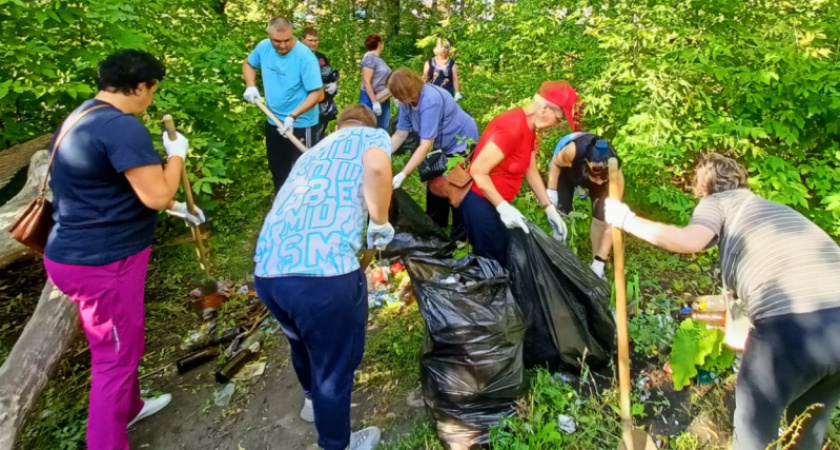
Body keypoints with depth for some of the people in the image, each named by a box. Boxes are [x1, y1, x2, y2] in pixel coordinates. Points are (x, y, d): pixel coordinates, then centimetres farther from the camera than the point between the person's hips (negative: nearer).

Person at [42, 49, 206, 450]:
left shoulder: (83, 116, 11)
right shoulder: (121, 126, -23)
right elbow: (156, 196, -24)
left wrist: (173, 206, 23)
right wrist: (176, 154, -7)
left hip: (81, 252, 11)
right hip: (100, 263, -10)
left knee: (120, 346, 27)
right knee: (117, 356, 5)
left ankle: (129, 409, 48)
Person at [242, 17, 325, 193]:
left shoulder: (305, 56, -22)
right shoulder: (264, 47, -5)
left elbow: (317, 93, -23)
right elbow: (248, 64, 16)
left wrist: (293, 116, -29)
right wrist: (251, 86, -3)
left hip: (301, 124, -6)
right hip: (273, 122, 7)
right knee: (277, 169, 21)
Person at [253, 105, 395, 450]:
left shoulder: (313, 151, 32)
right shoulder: (373, 136, 13)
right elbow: (376, 167, -12)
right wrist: (380, 224, 2)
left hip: (267, 270, 7)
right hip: (323, 269, -7)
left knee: (304, 342, 34)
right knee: (335, 364, 17)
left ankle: (313, 400, 61)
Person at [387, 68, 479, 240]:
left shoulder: (430, 100, -36)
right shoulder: (408, 101, -11)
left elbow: (426, 144, -39)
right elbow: (400, 135, -7)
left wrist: (402, 175, -43)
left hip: (463, 143, -9)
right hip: (442, 145, 9)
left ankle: (460, 237, 12)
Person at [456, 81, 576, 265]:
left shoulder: (529, 129, 4)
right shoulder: (513, 126, -26)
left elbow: (531, 172, 10)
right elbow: (478, 171, -27)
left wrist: (550, 210, 9)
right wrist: (504, 208, -25)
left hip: (493, 202, 10)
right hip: (479, 201, -10)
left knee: (504, 256, 17)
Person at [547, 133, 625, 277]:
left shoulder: (616, 176, -39)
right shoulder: (572, 151, -45)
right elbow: (556, 162, -17)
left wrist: (600, 261, -37)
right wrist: (551, 191, -24)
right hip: (567, 168, 0)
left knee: (602, 216, -15)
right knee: (562, 213, -10)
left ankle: (596, 266, 6)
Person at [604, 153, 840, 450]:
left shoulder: (718, 202, 12)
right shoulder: (778, 209, 31)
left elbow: (691, 240, -9)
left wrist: (628, 221, 1)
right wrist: (743, 306, 46)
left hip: (790, 328, -7)